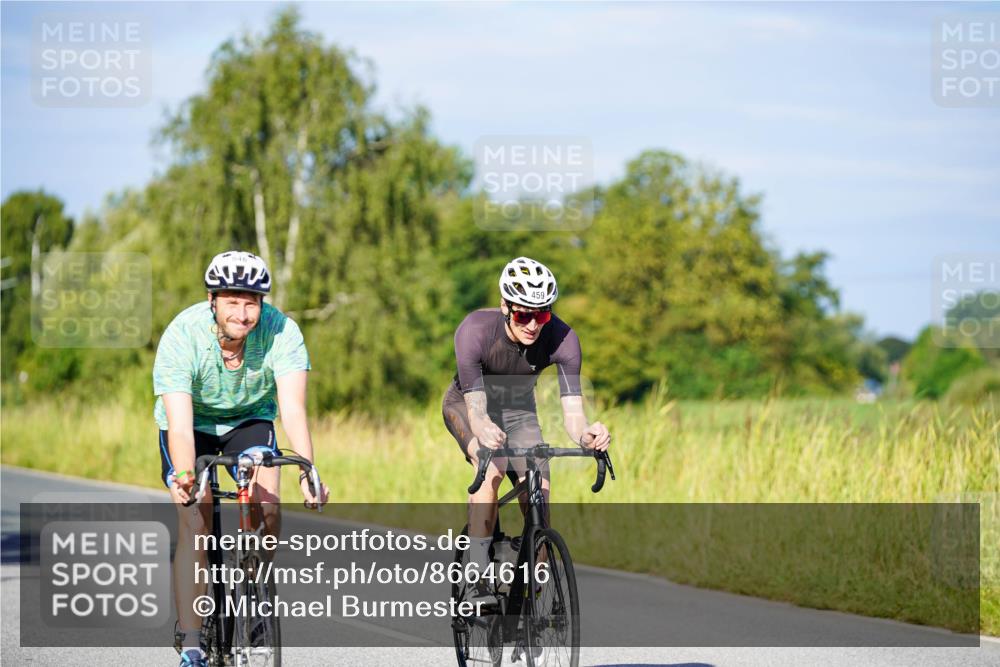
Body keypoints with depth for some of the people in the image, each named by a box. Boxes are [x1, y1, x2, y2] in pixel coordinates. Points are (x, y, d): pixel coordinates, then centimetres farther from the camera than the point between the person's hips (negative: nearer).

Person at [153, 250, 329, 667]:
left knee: (268, 512, -21)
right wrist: (184, 474, -58)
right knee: (194, 525, -19)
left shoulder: (281, 332, -29)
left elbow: (293, 409, -37)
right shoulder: (182, 336, -32)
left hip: (250, 419, 1)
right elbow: (180, 425, -39)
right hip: (194, 422, -1)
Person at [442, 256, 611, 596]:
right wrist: (484, 430, -65)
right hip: (465, 404, -3)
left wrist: (586, 434, -57)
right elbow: (476, 408, -42)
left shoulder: (562, 338, -30)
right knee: (491, 469, -31)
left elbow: (572, 412, -34)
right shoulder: (475, 330, -36)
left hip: (519, 409, 3)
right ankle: (478, 579, -28)